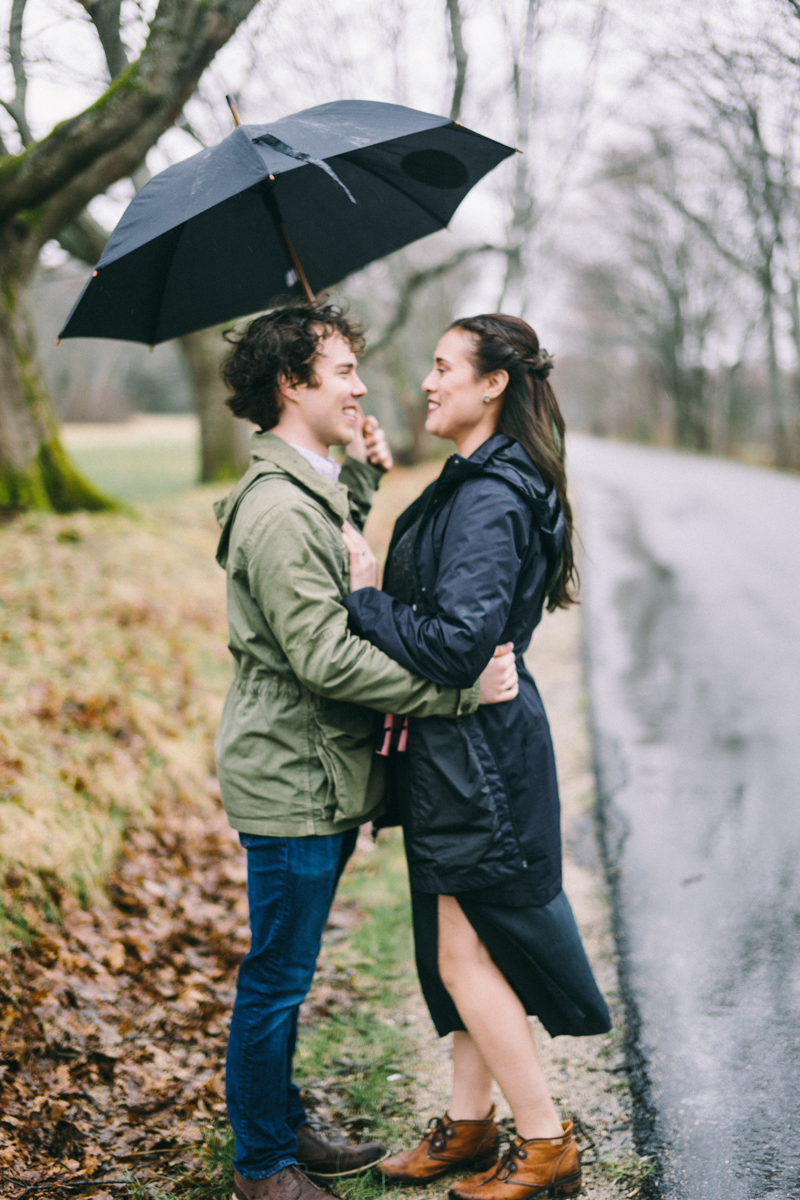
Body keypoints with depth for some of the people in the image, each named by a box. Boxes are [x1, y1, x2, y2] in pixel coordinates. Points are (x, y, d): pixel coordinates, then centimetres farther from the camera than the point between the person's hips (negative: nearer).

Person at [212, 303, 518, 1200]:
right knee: (276, 979, 5)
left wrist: (361, 476, 19)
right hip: (293, 785, -10)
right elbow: (327, 659, -27)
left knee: (285, 974, 21)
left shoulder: (309, 491, 12)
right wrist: (459, 691, -25)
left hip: (316, 776, 10)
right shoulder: (278, 509, -22)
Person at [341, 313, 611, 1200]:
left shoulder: (489, 500, -20)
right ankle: (469, 1124, 32)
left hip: (476, 750, -10)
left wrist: (366, 599, -16)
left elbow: (458, 643, -27)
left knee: (466, 955, 1)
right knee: (461, 949, 18)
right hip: (462, 746, 10)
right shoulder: (474, 484, 12)